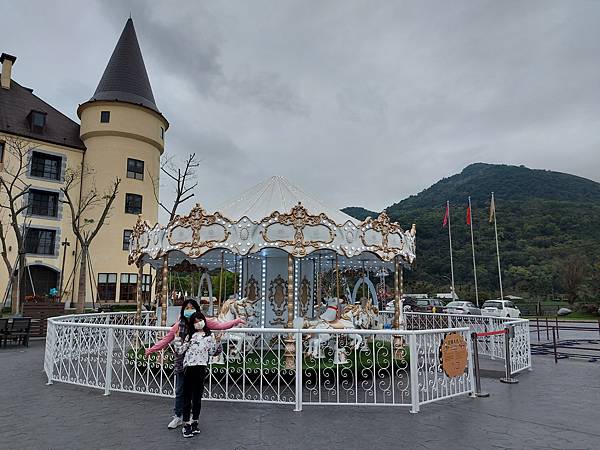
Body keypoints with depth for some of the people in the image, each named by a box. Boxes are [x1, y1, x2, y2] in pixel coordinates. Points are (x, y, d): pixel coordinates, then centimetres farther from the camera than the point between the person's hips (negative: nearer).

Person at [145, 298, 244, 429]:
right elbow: (166, 339, 5)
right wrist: (151, 349, 4)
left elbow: (220, 325, -4)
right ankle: (178, 416, 27)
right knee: (180, 390, 10)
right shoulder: (179, 325, 0)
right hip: (182, 362, 1)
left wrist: (237, 321, -10)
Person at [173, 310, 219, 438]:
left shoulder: (209, 336, 7)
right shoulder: (189, 336, 10)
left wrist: (217, 341, 1)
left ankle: (194, 422, 24)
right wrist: (177, 337, 4)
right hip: (188, 367, 0)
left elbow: (212, 352, 6)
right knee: (187, 396, 4)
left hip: (201, 367, 0)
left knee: (197, 397, 10)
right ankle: (186, 424, 14)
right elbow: (180, 351, 6)